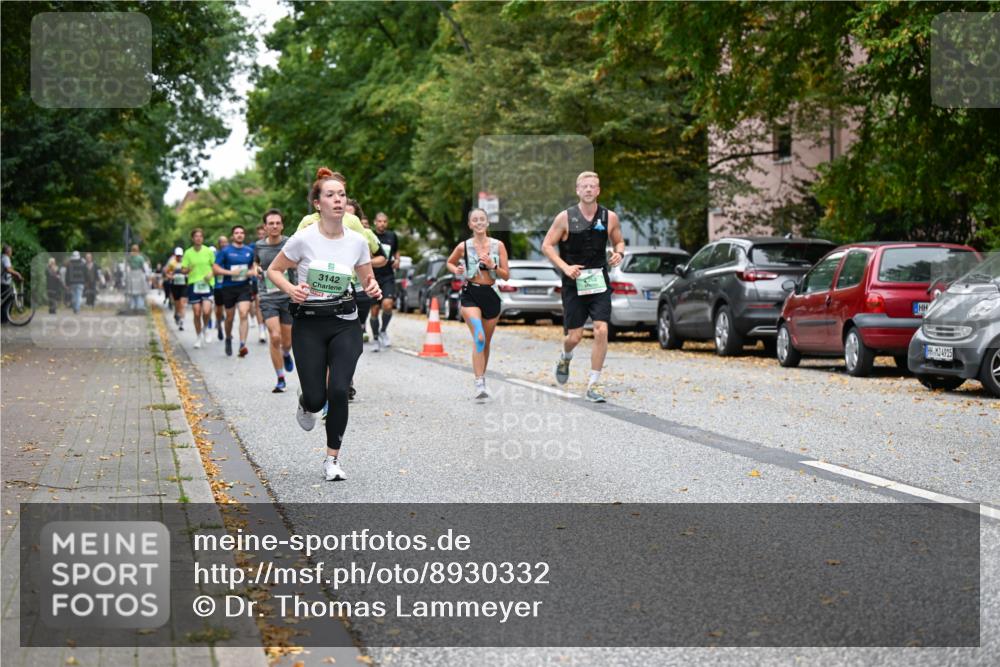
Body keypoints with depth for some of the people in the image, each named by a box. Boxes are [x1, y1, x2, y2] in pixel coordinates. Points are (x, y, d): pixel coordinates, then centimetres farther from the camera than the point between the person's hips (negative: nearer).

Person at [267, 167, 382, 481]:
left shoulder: (357, 241, -1)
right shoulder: (304, 239, -10)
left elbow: (367, 279, 12)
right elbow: (273, 270, 2)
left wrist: (373, 289, -11)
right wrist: (291, 289, -17)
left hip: (344, 323, 2)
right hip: (308, 324, -2)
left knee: (339, 391, -14)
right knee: (316, 398, -6)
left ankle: (333, 458, 4)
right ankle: (306, 405, 35)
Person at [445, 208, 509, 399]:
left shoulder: (498, 246, 1)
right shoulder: (464, 246, -1)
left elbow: (506, 275, 2)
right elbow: (450, 262, 17)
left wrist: (492, 265, -15)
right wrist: (456, 270, -5)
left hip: (491, 294, 3)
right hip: (470, 295, -3)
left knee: (486, 342, 13)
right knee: (479, 338, -20)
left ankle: (482, 376, 34)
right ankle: (480, 384, -23)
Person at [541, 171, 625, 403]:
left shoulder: (609, 217, 2)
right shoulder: (565, 217, -4)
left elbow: (619, 241, 17)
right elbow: (547, 245, -1)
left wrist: (619, 253, -6)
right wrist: (565, 267, -13)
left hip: (599, 282, 1)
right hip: (574, 283, -1)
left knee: (601, 331, -12)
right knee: (575, 336, 2)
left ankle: (593, 385, -2)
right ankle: (565, 358, 40)